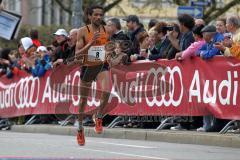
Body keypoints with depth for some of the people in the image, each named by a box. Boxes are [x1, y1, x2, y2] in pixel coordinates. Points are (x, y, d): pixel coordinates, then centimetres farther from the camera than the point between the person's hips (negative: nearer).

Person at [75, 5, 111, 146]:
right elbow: (77, 54, -15)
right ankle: (80, 128, 32)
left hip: (102, 66, 1)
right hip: (87, 67, -1)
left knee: (106, 92, -27)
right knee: (83, 100, 12)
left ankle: (99, 117, -2)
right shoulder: (83, 31, -9)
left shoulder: (107, 30, 1)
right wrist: (91, 43, -26)